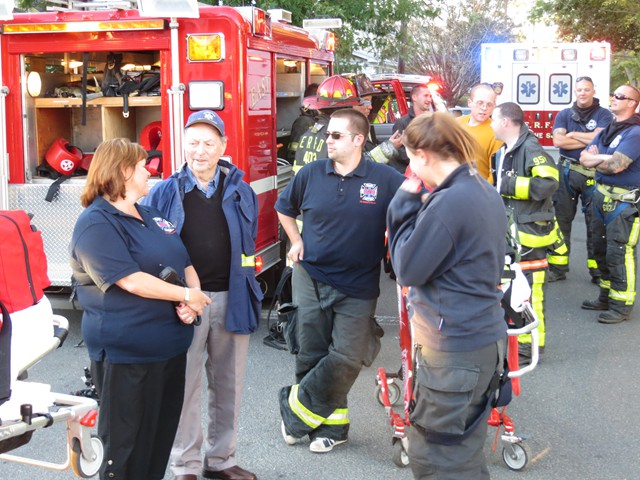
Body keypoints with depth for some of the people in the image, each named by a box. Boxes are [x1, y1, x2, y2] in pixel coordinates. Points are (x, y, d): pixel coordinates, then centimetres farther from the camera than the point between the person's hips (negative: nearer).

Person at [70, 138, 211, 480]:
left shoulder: (152, 217, 15)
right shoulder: (96, 224, -13)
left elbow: (185, 263, 12)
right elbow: (131, 281, -22)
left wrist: (190, 304, -8)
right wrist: (187, 296, -14)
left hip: (170, 346, 9)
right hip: (126, 353, -8)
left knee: (163, 432, 17)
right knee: (127, 441, 2)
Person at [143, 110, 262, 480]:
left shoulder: (240, 191, 8)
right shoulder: (166, 192, 1)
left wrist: (249, 292, 9)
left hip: (232, 297, 3)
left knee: (228, 383, 12)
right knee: (186, 385, 4)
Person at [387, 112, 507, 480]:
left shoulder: (448, 202, -22)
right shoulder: (485, 192, 8)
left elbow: (408, 270, -15)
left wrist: (406, 204, -7)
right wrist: (418, 207, 5)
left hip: (455, 346, -10)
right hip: (484, 335, 10)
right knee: (464, 447, 22)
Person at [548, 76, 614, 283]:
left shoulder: (603, 115, 0)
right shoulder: (564, 114, 7)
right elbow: (558, 141, -8)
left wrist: (572, 134, -6)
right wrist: (588, 140, -10)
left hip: (593, 174, -2)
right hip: (567, 172, 2)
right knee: (561, 219, 6)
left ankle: (597, 270, 10)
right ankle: (558, 268, 13)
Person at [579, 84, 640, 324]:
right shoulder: (607, 130, 14)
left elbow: (616, 166, -23)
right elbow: (585, 158, 5)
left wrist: (595, 158, -4)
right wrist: (606, 157, -15)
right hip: (602, 195, 9)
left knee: (619, 254, -9)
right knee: (601, 249, 15)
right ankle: (606, 297, 27)